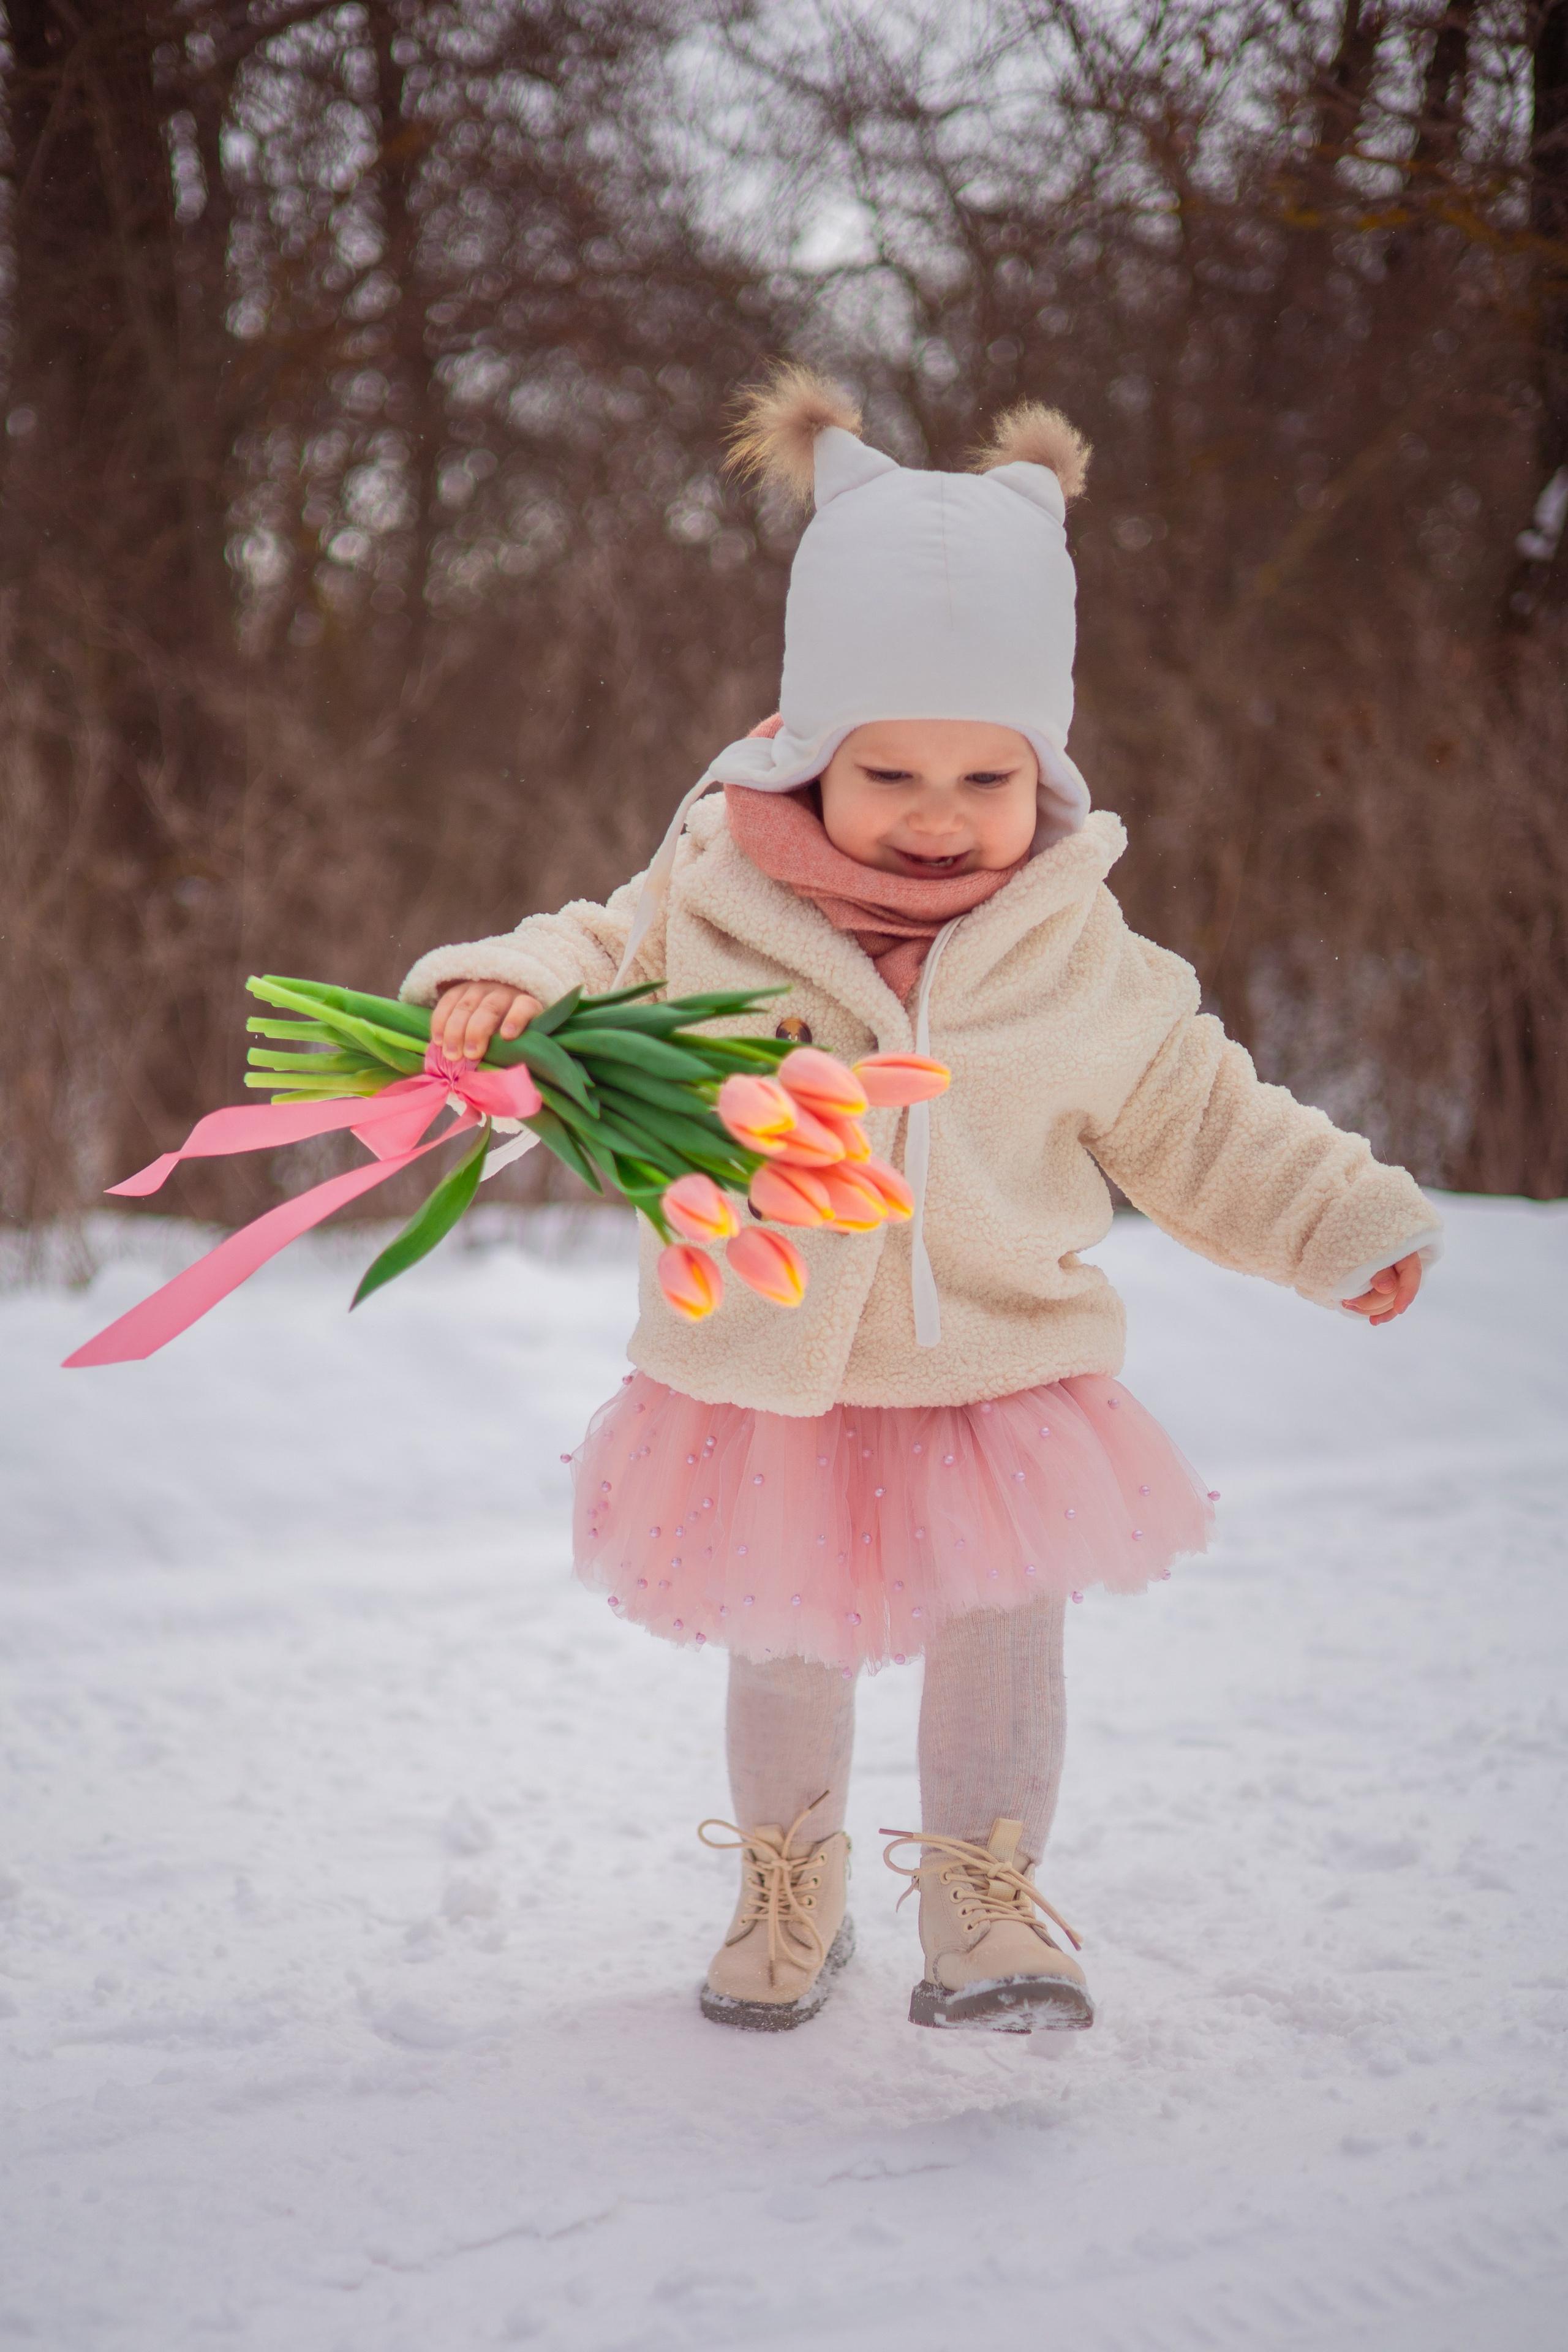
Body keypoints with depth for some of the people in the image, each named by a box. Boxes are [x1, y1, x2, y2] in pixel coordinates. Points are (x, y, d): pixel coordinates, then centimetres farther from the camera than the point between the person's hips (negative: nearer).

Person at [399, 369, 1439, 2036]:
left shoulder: (1082, 958, -6)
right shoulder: (714, 904, -13)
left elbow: (1198, 1123, 5)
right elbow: (602, 964, 0)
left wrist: (1346, 1220, 6)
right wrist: (506, 993, -23)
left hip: (993, 1382, 0)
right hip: (765, 1384, 1)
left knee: (1001, 1647, 0)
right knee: (781, 1656, 15)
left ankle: (982, 1907, 19)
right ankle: (789, 1888, 39)